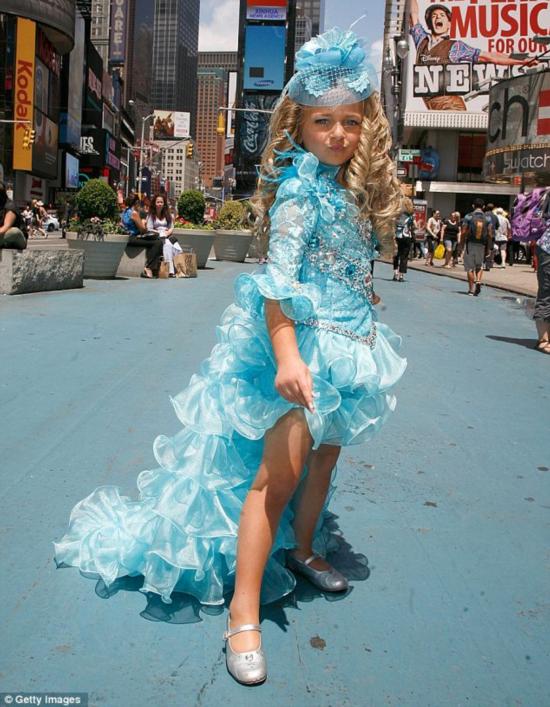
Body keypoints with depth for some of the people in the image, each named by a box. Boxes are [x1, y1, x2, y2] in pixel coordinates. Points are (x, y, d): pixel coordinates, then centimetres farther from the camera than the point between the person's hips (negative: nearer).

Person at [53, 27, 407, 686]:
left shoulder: (352, 188, 11)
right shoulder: (299, 187, -14)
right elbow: (279, 274, -24)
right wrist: (286, 355, -34)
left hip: (343, 343, 9)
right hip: (302, 341, -8)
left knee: (325, 454, 19)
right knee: (279, 471, -9)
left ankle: (303, 550, 42)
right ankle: (243, 615, -1)